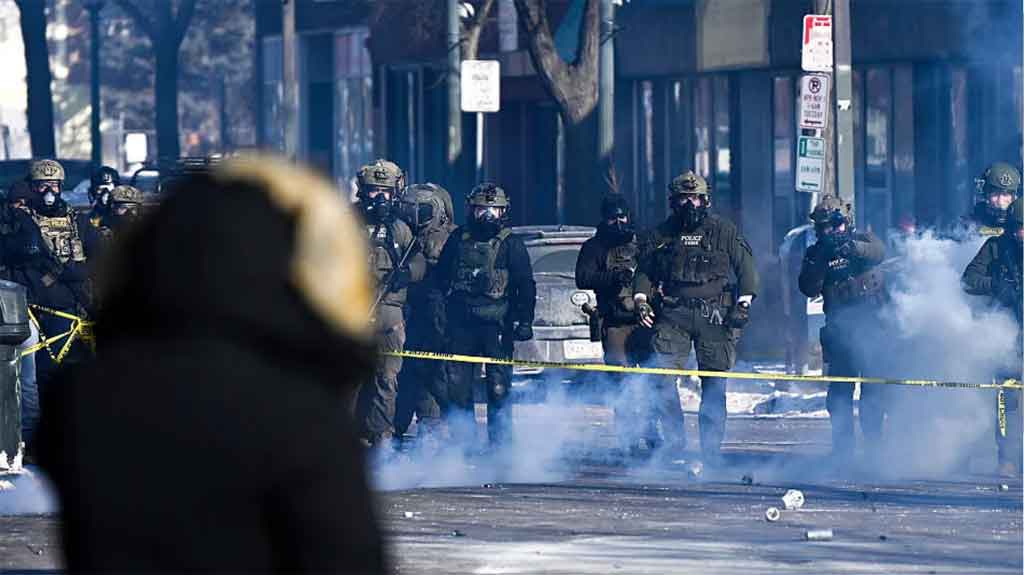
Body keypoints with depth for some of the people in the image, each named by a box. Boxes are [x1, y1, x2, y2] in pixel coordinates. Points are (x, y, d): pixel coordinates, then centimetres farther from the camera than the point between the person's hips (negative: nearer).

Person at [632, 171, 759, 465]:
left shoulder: (724, 231, 6)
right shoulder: (661, 235, 11)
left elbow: (746, 269, 8)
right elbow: (645, 271, 18)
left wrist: (743, 305, -2)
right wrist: (641, 300, 2)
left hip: (714, 316, -1)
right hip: (673, 315, 1)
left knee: (714, 385, -1)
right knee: (662, 377, -13)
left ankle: (711, 449, 5)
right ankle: (674, 439, -3)